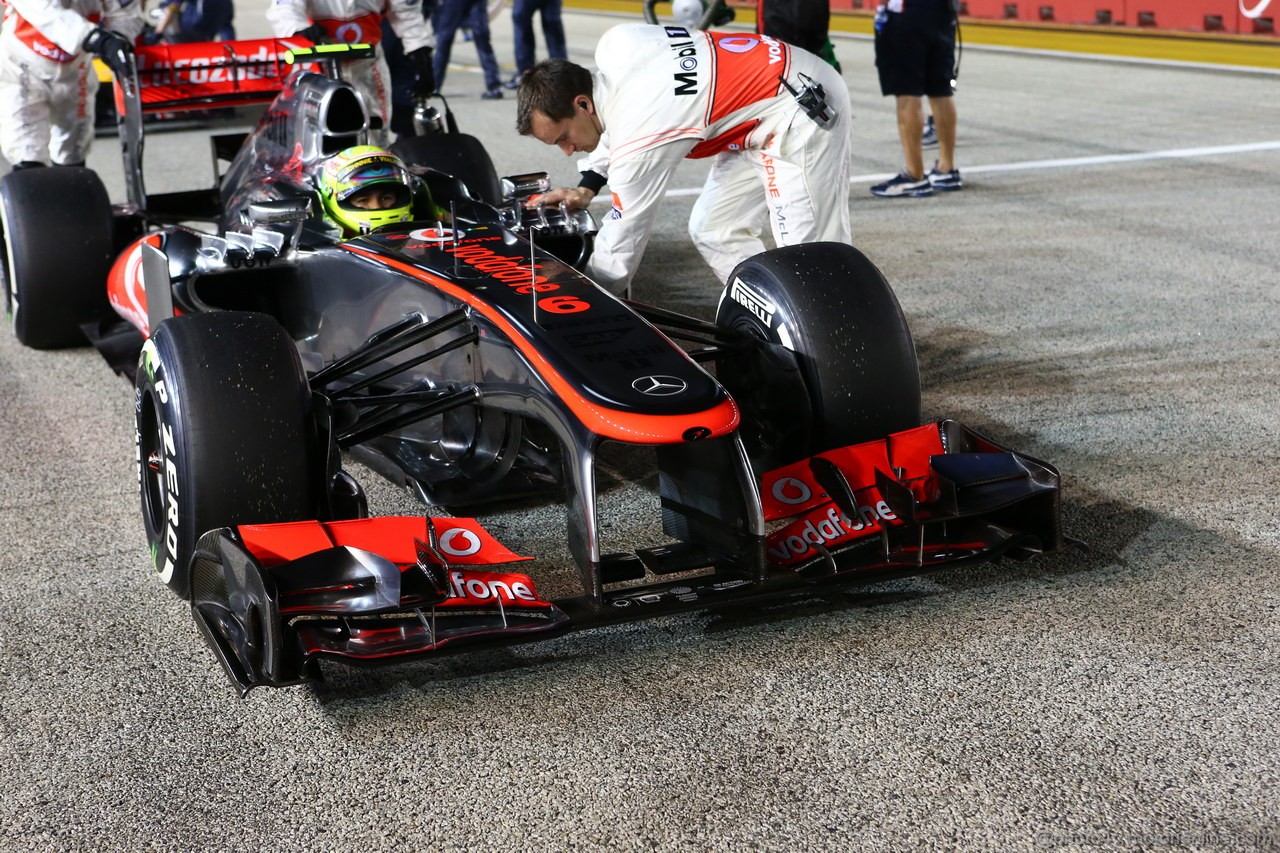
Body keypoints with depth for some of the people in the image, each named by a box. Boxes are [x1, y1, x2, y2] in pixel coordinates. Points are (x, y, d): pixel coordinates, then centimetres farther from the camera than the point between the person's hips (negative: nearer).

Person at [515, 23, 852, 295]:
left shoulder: (638, 141, -27)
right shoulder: (614, 46, -6)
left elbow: (618, 252, -16)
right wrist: (586, 187, 10)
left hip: (800, 114, -10)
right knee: (713, 231, 9)